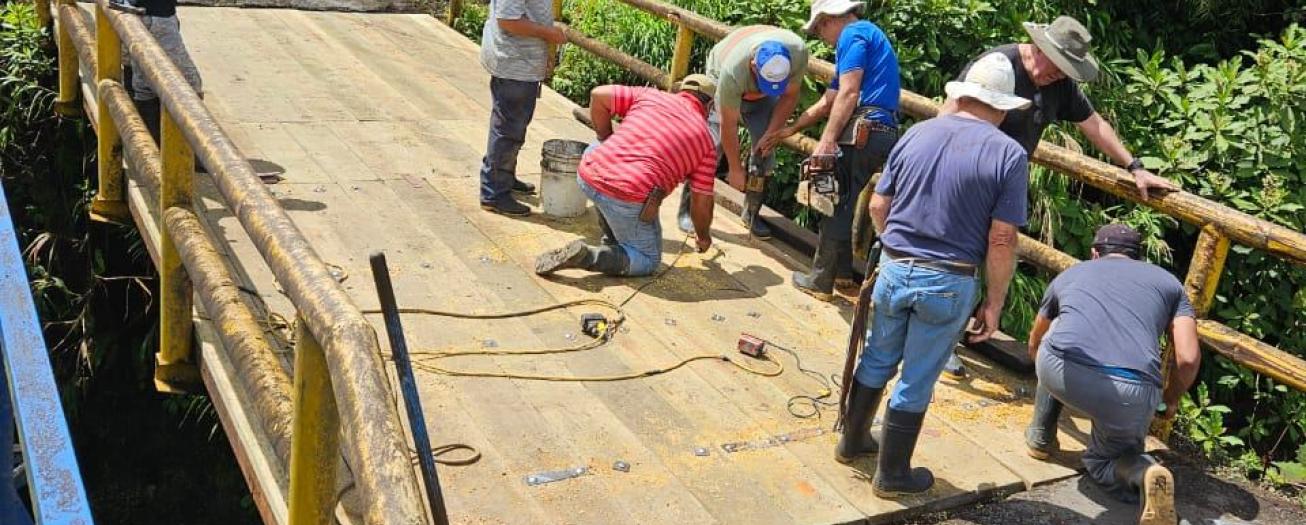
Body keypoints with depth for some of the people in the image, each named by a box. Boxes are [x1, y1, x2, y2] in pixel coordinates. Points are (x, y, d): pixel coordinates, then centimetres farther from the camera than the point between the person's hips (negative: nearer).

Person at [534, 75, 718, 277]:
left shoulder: (650, 95, 15)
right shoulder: (707, 143, 11)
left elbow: (598, 95, 9)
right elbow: (701, 204, 13)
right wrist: (703, 237, 33)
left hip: (587, 177, 3)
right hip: (628, 201, -3)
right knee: (648, 261, 19)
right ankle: (588, 256, -8)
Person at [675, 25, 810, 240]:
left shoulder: (798, 53, -35)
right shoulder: (733, 69, -44)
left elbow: (789, 96, -14)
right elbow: (728, 125, -31)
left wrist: (773, 132, -21)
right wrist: (735, 169, -23)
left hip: (761, 98, 4)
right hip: (720, 80, -4)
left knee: (765, 149, -6)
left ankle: (751, 214, 8)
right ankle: (688, 210, -3)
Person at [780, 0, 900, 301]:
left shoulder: (853, 34, -1)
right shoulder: (868, 37, 30)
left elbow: (848, 94, -14)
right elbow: (827, 103, 30)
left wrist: (827, 140, -19)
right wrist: (788, 130, 31)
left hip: (861, 132, -9)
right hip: (885, 135, 9)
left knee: (838, 207, -3)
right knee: (853, 208, 16)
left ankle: (821, 282, 3)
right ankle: (844, 273, 21)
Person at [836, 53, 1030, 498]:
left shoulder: (917, 134, 0)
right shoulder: (1009, 155, -10)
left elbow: (877, 206, 4)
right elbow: (1002, 240, -13)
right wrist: (994, 302, -2)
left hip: (894, 270, 3)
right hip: (948, 284, -3)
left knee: (877, 361, 23)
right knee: (916, 383, 10)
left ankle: (852, 441, 39)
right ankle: (892, 474, 24)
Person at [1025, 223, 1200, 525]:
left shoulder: (1070, 274, 32)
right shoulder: (1168, 281, 28)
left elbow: (1034, 345, 47)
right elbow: (1188, 359, 15)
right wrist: (1171, 398, 36)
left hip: (1063, 373, 0)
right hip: (1132, 393, 0)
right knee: (1103, 460, 29)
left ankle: (1040, 438, 39)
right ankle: (1144, 474, -2)